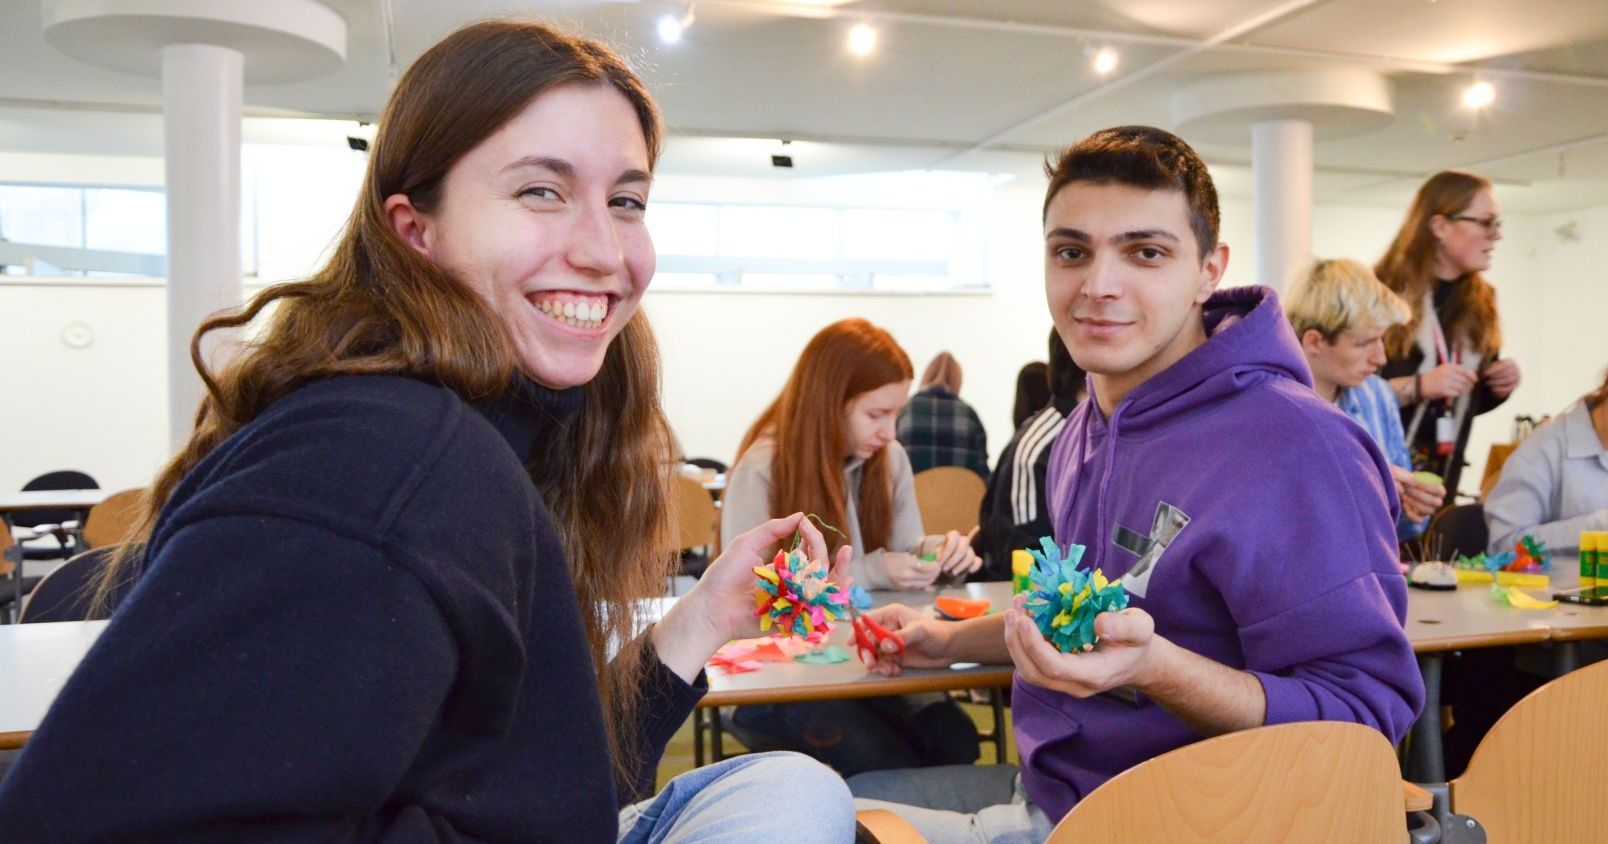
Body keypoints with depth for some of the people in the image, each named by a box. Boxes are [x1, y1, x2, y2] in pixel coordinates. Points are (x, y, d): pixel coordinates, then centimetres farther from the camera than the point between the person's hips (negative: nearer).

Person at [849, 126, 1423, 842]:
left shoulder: (1297, 449, -24)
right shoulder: (1089, 428, 5)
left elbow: (1366, 714, -24)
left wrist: (1153, 668, -37)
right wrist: (953, 640, 19)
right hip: (1047, 784, 8)